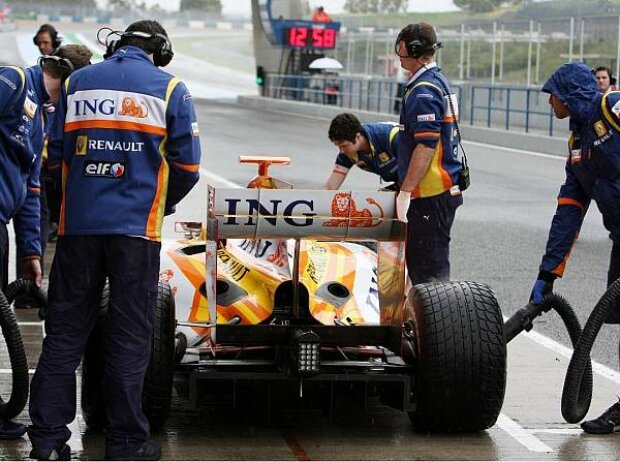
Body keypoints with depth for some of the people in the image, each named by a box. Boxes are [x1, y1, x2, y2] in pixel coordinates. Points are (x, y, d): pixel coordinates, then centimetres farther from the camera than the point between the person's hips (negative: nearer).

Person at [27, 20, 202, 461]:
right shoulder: (170, 88, 2)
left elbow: (55, 156, 11)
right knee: (129, 336, 3)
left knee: (65, 329, 9)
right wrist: (163, 205, 18)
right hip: (137, 226, -3)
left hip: (77, 225, 3)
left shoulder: (76, 83, 10)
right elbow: (187, 165, 1)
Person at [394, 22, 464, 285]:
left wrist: (405, 192, -22)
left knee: (428, 269, -9)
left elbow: (426, 146, -23)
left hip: (430, 195, -10)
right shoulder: (439, 82, 17)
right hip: (445, 191, 10)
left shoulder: (423, 91, -15)